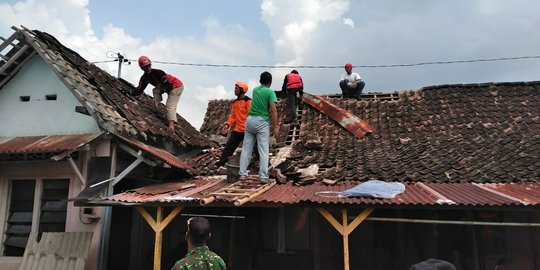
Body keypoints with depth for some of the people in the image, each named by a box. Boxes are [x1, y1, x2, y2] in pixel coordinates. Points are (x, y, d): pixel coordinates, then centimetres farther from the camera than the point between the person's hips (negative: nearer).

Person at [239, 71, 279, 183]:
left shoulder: (255, 90, 14)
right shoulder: (270, 92, -3)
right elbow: (273, 110, -13)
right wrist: (276, 127, -12)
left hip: (250, 119, 5)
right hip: (262, 122, -5)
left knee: (246, 148, 9)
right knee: (263, 150, -2)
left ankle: (242, 173, 10)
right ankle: (264, 176, -3)